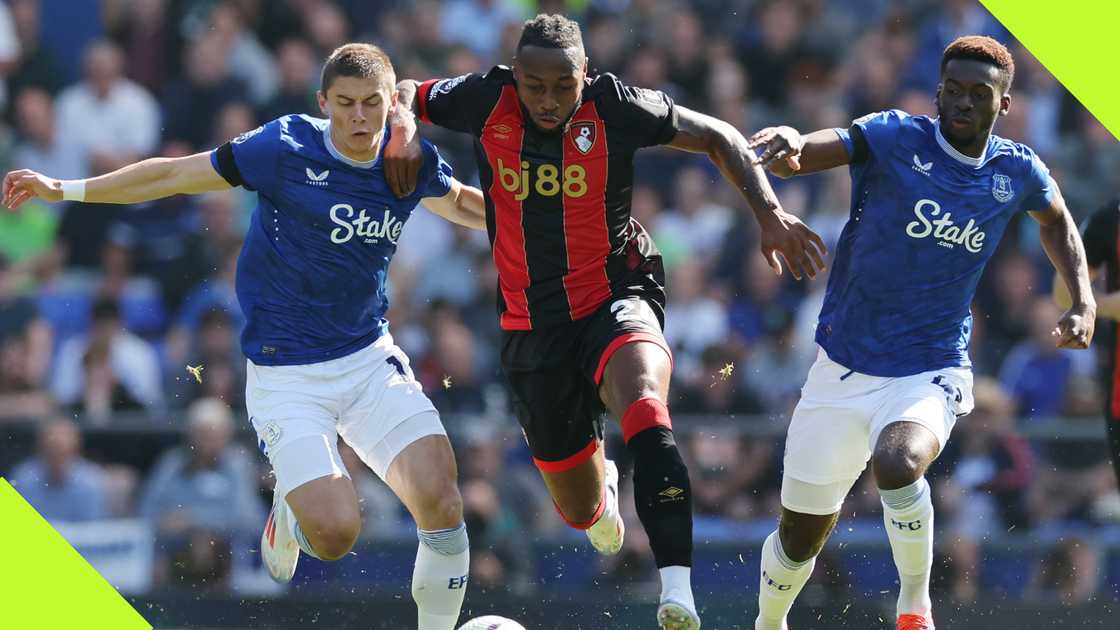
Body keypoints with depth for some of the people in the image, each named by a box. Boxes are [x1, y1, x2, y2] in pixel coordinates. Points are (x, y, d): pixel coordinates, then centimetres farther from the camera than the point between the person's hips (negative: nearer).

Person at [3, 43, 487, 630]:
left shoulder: (412, 160, -1)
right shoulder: (287, 147, -14)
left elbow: (462, 203, 23)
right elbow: (175, 174, -6)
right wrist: (64, 189, -7)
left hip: (370, 360, 4)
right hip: (286, 372, -4)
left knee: (439, 497, -17)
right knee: (335, 533, -17)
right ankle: (289, 511, 22)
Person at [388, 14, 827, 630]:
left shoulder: (612, 106, -13)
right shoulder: (488, 101, -9)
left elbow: (717, 137, -3)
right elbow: (402, 93, 8)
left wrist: (769, 213, -13)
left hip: (615, 295, -3)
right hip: (532, 321, 3)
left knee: (641, 395, -39)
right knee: (581, 510, 13)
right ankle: (602, 485, 55)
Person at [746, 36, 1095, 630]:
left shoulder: (1018, 173, 0)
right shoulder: (895, 138, -9)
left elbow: (1057, 223, 24)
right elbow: (796, 155, -25)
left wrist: (1083, 303, 11)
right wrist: (787, 141, -49)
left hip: (931, 372, 0)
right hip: (842, 369, 0)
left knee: (898, 464, -35)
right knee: (800, 537, 9)